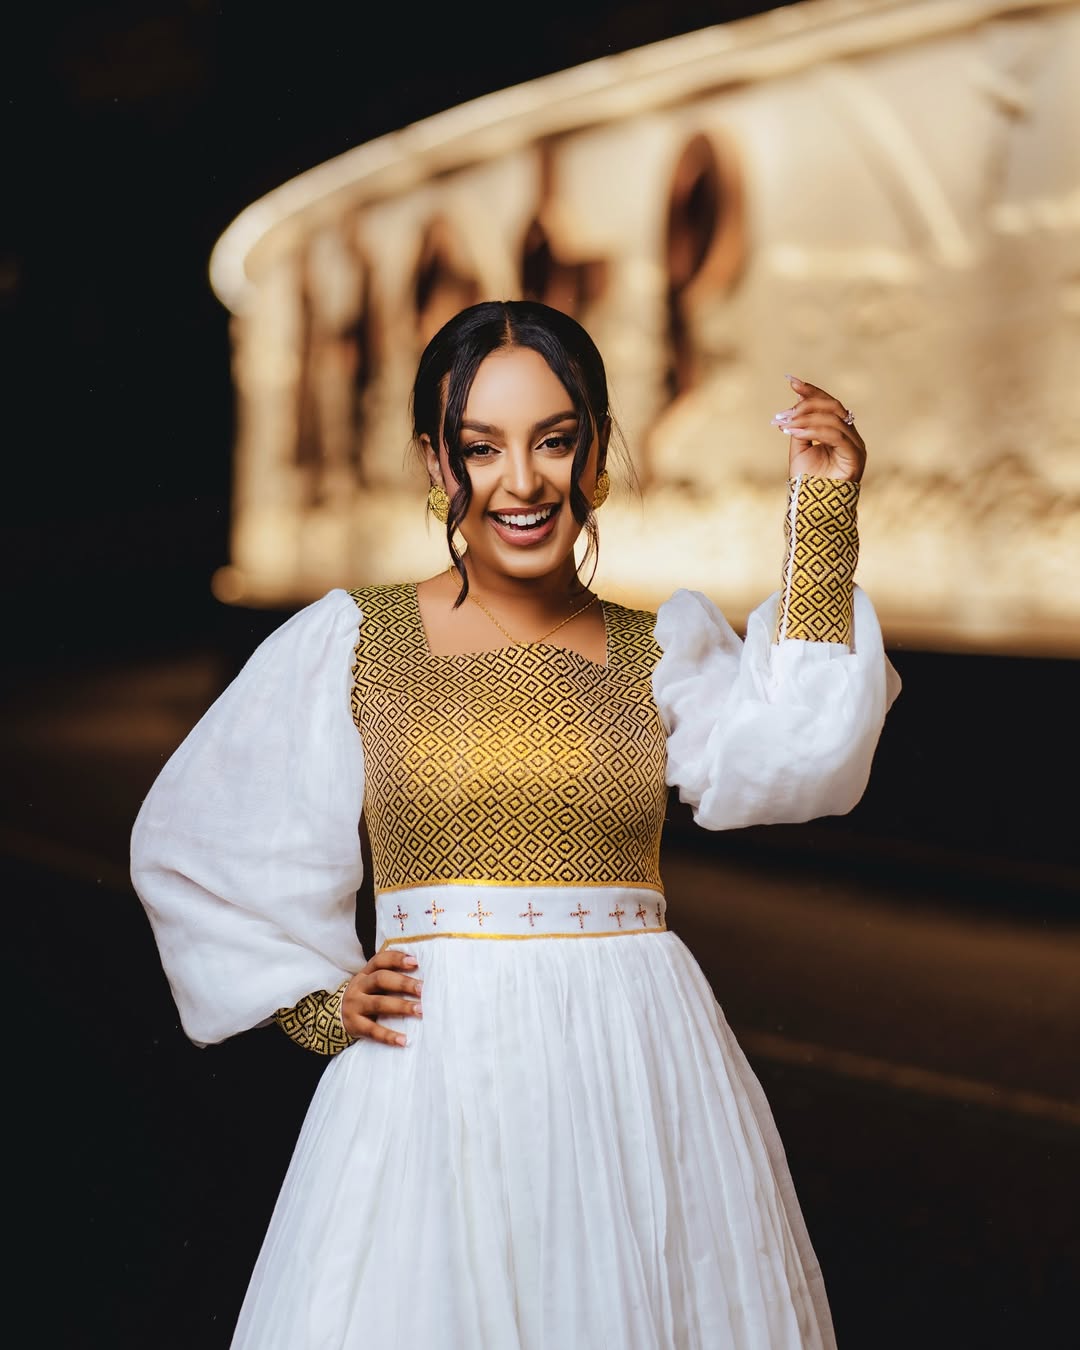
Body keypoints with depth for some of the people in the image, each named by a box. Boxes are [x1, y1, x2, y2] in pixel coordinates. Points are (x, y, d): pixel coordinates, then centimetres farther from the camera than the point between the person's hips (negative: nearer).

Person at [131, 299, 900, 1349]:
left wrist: (823, 519, -13)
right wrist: (321, 1005, 2)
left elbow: (784, 764, -14)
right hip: (435, 1074, -1)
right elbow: (193, 844, 9)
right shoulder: (352, 641, 2)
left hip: (643, 1067, 2)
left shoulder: (663, 648, 7)